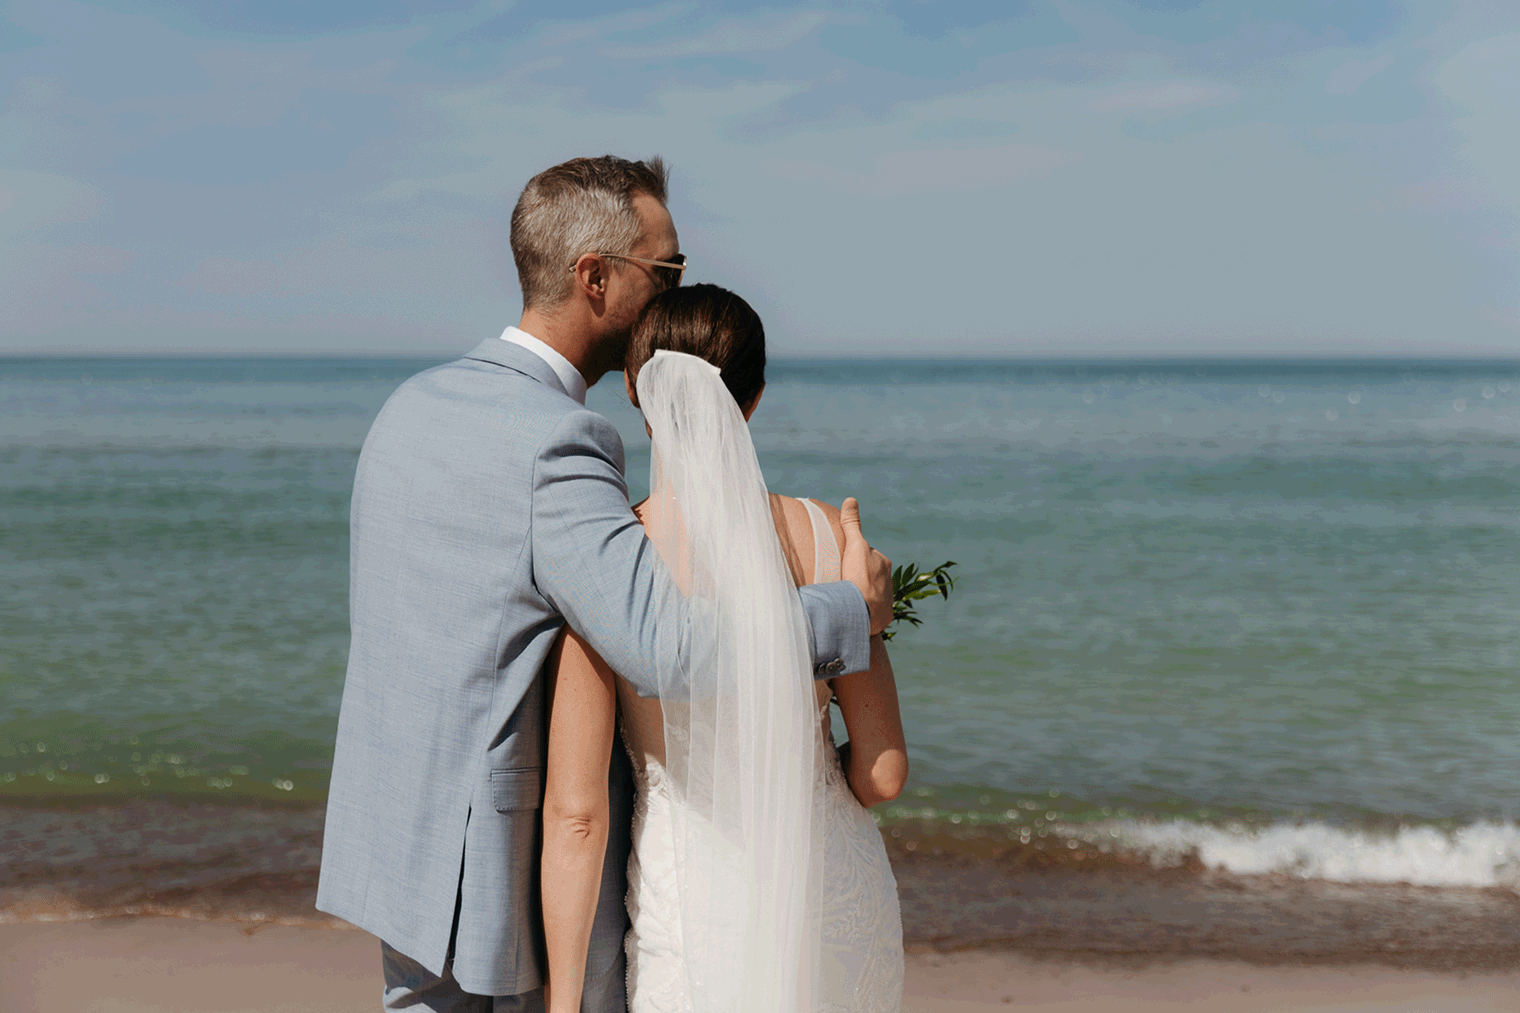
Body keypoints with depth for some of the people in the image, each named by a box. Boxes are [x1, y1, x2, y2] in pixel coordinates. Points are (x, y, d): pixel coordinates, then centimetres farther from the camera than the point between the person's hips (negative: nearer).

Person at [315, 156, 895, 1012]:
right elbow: (670, 646, -33)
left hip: (407, 843, 8)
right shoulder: (556, 444, -22)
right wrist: (852, 609, -19)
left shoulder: (413, 406, 6)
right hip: (522, 871, -8)